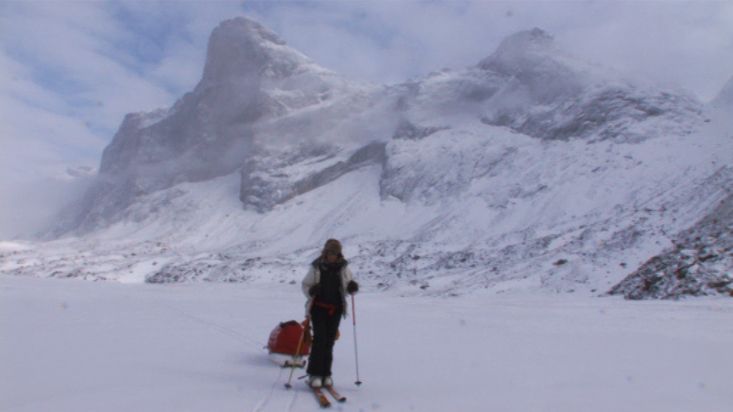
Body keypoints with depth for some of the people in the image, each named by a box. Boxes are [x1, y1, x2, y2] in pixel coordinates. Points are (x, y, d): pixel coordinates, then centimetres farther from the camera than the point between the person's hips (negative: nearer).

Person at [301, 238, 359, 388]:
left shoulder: (343, 267, 2)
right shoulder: (316, 267, -4)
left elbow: (348, 287, 10)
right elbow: (305, 285, 3)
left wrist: (353, 287, -12)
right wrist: (311, 290, -18)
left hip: (336, 309, 2)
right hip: (318, 307, -2)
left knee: (329, 341, 6)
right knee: (319, 339, -10)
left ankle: (325, 374, 17)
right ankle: (314, 374, 0)